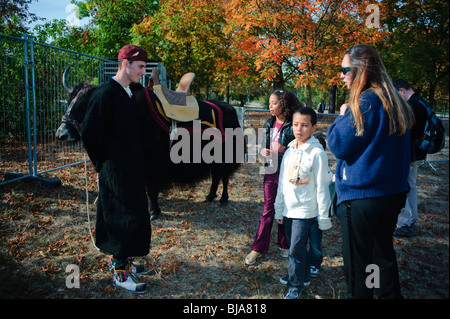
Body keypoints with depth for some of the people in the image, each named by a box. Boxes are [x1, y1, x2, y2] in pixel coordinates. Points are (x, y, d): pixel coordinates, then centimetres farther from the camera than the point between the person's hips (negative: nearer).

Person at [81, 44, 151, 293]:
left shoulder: (131, 95, 10)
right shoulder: (105, 94, -16)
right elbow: (89, 134, -16)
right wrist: (102, 166, -6)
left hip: (132, 170, 9)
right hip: (115, 171, -8)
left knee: (129, 216, 16)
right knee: (124, 219, -2)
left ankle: (118, 258, 33)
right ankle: (120, 273, 12)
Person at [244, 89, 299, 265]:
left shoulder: (292, 126, -10)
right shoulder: (269, 124, 7)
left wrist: (284, 150, -24)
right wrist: (262, 151, -4)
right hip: (271, 171, 4)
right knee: (268, 210, 8)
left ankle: (285, 245, 28)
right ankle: (258, 248, 13)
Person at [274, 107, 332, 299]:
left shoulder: (317, 153, -12)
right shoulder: (289, 151, 6)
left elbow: (321, 187, -11)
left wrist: (323, 216, -9)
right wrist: (278, 209, 14)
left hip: (305, 211, -6)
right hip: (288, 209, 6)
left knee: (296, 249, -2)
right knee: (295, 247, 17)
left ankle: (295, 285, 16)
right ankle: (302, 276, 36)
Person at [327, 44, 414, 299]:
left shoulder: (366, 101, -18)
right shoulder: (395, 102, 8)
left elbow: (339, 145, -15)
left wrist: (342, 117, -2)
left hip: (362, 196, -9)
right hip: (393, 192, 9)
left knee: (358, 261, 6)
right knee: (384, 250, 23)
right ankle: (390, 293, 37)